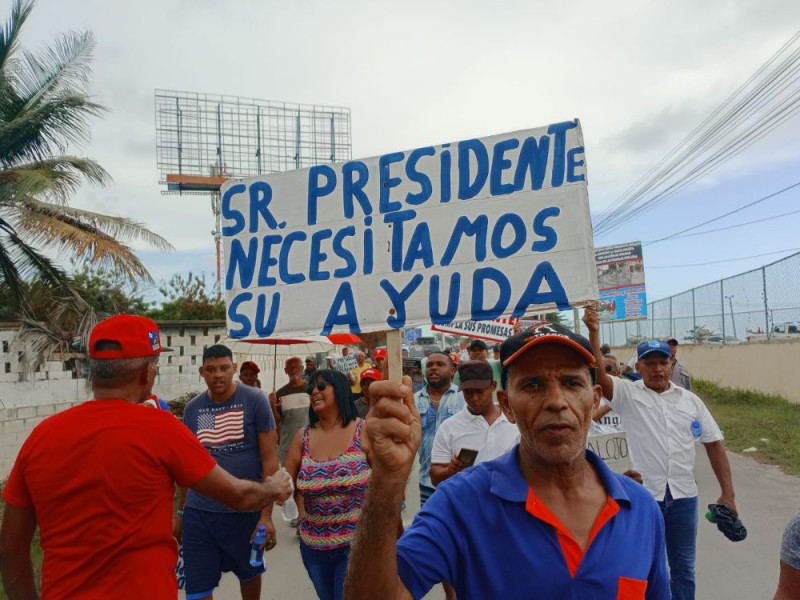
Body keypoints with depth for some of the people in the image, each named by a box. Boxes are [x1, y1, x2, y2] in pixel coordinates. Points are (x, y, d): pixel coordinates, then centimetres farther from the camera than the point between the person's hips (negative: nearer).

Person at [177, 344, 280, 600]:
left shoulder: (255, 401, -10)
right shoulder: (192, 408, 2)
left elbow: (270, 459, -10)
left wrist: (266, 515, -13)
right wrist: (180, 512, 13)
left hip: (245, 510, -2)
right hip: (198, 512, 3)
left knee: (249, 572, 20)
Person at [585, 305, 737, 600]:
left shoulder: (691, 400, 4)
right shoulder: (628, 394, -5)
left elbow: (714, 444, 6)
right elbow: (598, 374, -22)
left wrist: (727, 493, 1)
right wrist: (593, 332, -34)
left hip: (684, 495, 3)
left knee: (683, 567, 18)